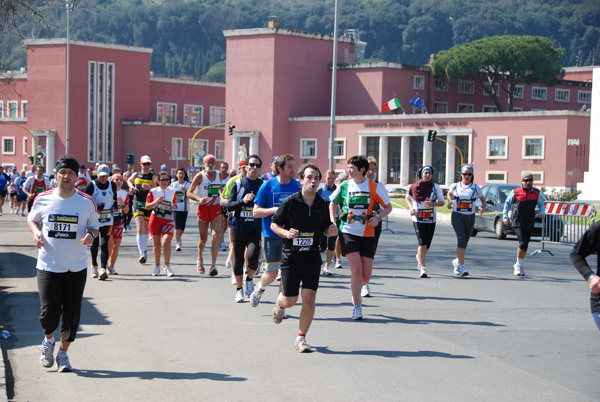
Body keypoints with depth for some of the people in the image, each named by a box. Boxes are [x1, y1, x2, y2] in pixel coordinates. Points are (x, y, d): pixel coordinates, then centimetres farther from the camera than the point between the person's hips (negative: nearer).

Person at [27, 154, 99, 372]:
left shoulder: (87, 202, -2)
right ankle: (48, 340, 23)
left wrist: (90, 235, -13)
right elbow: (31, 219, 14)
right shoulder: (43, 199, -2)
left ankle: (63, 353, 24)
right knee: (49, 312, -9)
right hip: (48, 266, -1)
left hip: (77, 268, 1)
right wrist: (36, 232, -7)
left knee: (71, 314, 4)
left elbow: (94, 226, 10)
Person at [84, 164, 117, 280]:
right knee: (95, 244, 9)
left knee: (104, 244, -10)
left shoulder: (112, 185, 7)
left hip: (107, 221, 1)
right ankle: (94, 266, 28)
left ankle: (103, 269, -17)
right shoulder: (91, 185, -5)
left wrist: (112, 211, 13)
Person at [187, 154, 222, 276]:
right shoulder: (200, 176, -3)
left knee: (215, 237, -14)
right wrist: (199, 199, -21)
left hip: (216, 208, 2)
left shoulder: (218, 175, 8)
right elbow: (189, 193, -5)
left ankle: (213, 265, -15)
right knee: (203, 238, 9)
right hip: (203, 208, -2)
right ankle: (200, 260, 35)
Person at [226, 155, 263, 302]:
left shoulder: (263, 185, 4)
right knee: (238, 261, 6)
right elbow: (229, 206, 1)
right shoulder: (238, 183, 4)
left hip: (255, 230, -1)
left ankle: (250, 279, 11)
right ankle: (239, 290, 25)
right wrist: (243, 201, -14)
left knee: (252, 257, -20)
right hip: (238, 228, 1)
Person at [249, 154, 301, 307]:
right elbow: (256, 212, -3)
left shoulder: (298, 186, 1)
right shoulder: (267, 186, -4)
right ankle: (260, 288, 34)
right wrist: (274, 210, -18)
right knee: (271, 273, 1)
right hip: (271, 236, -2)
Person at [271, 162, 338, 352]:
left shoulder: (322, 204, 2)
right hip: (291, 257, -2)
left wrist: (331, 231, -9)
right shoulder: (290, 202, -9)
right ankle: (279, 302, 42)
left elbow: (325, 228, 14)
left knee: (309, 299, -8)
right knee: (289, 301, 3)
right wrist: (286, 233, -20)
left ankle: (301, 338, 9)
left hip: (312, 257, 2)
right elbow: (274, 224, -1)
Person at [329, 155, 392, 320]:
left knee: (366, 276, 2)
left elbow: (388, 207, 5)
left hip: (367, 235, 1)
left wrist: (378, 217, -14)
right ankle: (357, 307, 1)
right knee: (356, 270, -15)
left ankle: (356, 290, 39)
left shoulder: (374, 187, -3)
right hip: (348, 233, -1)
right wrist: (333, 222, 7)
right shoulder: (344, 186, 1)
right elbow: (332, 203, 19)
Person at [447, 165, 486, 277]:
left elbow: (484, 201, 10)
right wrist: (449, 201, 5)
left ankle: (457, 261, 37)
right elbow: (449, 193, 25)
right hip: (457, 217, -2)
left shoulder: (476, 188, 3)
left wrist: (482, 207, -12)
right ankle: (462, 266, -19)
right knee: (461, 239, -18)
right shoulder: (455, 186, 4)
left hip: (470, 217, 2)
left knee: (465, 242, 10)